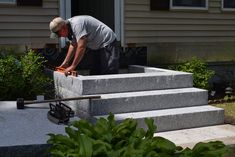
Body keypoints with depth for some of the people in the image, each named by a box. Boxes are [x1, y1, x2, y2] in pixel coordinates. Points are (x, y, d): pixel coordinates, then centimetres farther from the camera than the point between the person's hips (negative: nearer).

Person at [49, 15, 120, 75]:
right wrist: (65, 63, 9)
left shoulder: (76, 24, -27)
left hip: (108, 43, -11)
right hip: (97, 47, 11)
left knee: (109, 74, -15)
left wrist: (72, 66, -26)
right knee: (94, 73, 10)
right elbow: (73, 46, 14)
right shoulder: (70, 27, 5)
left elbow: (81, 47, -31)